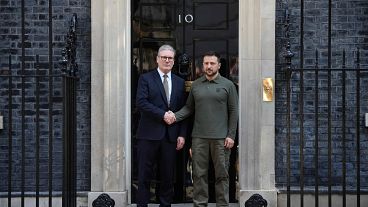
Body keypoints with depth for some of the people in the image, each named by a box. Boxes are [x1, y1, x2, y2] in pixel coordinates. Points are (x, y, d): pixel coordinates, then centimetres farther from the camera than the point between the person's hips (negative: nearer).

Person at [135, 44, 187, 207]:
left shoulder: (179, 82, 13)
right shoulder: (146, 78, 2)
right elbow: (141, 102, -10)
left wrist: (182, 134, 2)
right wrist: (162, 114, -15)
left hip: (171, 135, 3)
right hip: (149, 134, -3)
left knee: (168, 175, 8)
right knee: (145, 175, 2)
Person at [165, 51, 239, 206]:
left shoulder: (228, 85, 2)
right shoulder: (195, 85, 11)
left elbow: (233, 112, 1)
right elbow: (189, 107, 12)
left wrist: (231, 135, -6)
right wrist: (175, 116, -6)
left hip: (220, 138, -2)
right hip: (199, 137, 2)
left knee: (222, 174, 4)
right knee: (199, 174, 5)